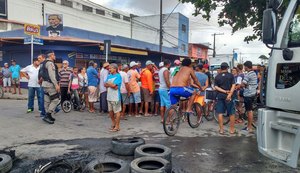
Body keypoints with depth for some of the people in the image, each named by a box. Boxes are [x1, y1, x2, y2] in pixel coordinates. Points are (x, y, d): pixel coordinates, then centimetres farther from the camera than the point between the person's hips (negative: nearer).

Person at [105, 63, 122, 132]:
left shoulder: (118, 76, -9)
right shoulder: (109, 76, 12)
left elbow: (113, 85, -18)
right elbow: (105, 84, 5)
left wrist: (108, 83, -2)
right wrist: (111, 85, -11)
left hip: (115, 97, -7)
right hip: (109, 96, 7)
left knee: (116, 112, 1)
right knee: (110, 111, 16)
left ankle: (117, 126, 10)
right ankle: (113, 123, 34)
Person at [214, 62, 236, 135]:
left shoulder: (217, 77, 4)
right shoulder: (231, 75, -1)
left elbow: (216, 87, -4)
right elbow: (233, 85, -12)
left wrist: (224, 91, -8)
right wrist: (229, 94, -18)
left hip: (220, 96, 2)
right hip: (228, 96, -2)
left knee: (220, 113, 6)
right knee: (231, 113, 8)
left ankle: (221, 129, 8)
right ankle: (232, 129, 14)